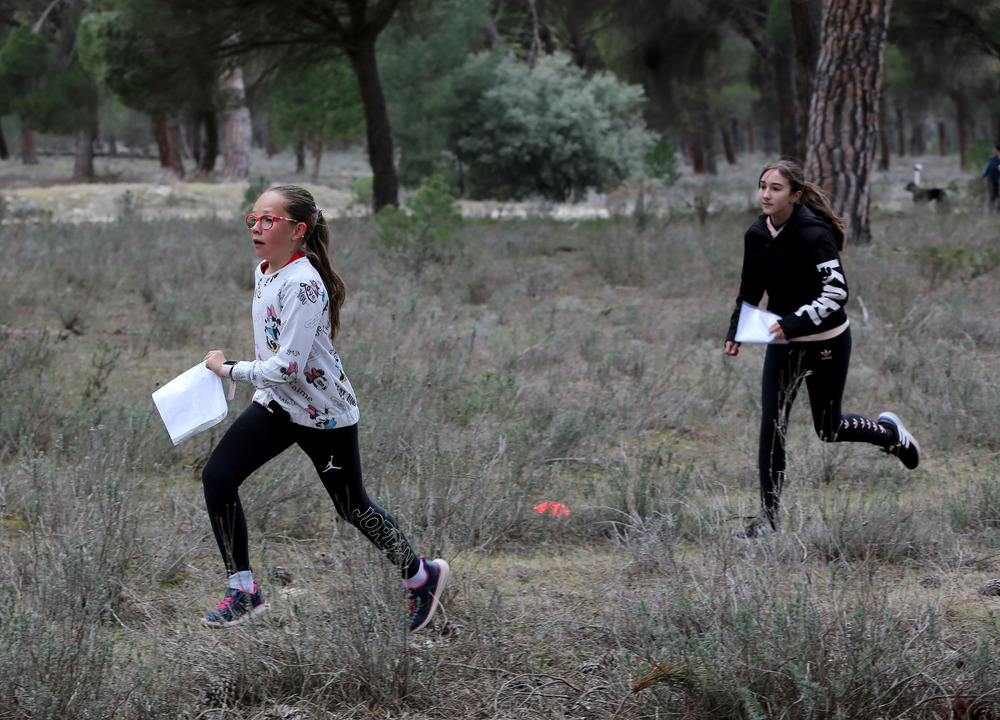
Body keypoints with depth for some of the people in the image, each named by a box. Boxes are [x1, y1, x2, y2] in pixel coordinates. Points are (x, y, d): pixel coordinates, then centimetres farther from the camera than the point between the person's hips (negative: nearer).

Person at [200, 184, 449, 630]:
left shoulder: (303, 284, -27)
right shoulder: (264, 272, 1)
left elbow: (287, 367, -30)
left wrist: (227, 368, -21)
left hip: (324, 414, -8)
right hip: (276, 407, 8)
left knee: (351, 506, 8)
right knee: (217, 477, -7)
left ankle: (421, 576, 32)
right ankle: (243, 592, 2)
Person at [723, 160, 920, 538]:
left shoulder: (813, 235, -21)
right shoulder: (757, 236, -1)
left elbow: (837, 292, -22)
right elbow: (750, 290, 13)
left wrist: (794, 322, -29)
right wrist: (735, 332, 2)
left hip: (827, 343, -5)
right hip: (782, 342, 5)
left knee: (828, 429, 8)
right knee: (771, 426, -5)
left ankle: (889, 431, 39)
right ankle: (769, 515, 1)